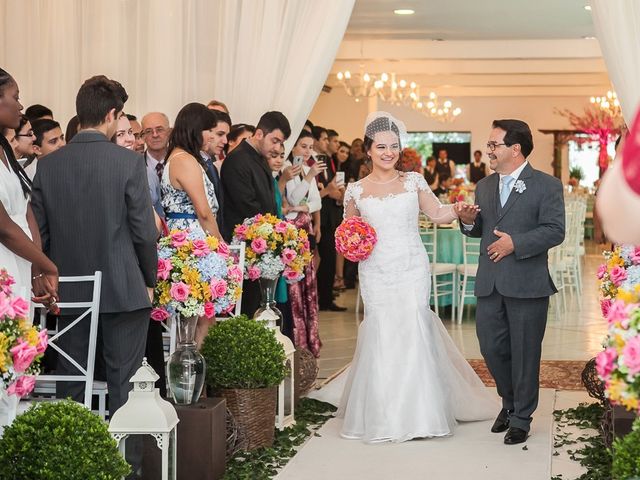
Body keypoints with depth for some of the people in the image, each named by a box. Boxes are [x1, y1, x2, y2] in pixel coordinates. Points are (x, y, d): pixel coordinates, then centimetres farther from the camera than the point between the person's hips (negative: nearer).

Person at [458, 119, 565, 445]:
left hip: (527, 284, -5)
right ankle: (510, 401, 33)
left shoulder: (546, 185, -4)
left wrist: (515, 243, -20)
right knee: (491, 348, 9)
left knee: (524, 353, 4)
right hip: (489, 284, 5)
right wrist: (469, 222, -1)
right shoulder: (484, 186, 14)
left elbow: (555, 231, -12)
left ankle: (521, 418, 18)